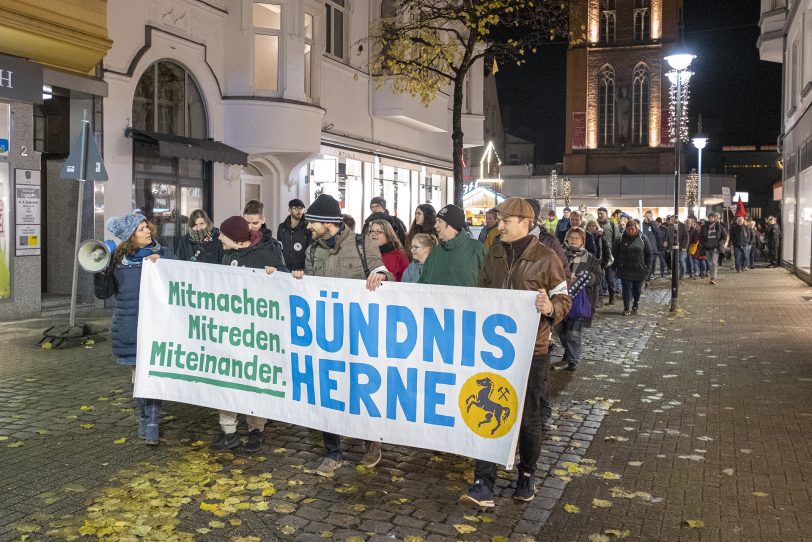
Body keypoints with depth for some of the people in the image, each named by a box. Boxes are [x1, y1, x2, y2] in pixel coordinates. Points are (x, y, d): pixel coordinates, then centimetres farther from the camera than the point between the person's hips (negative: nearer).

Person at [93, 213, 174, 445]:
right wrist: (100, 271, -9)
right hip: (128, 328, 2)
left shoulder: (163, 254, 2)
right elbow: (104, 293, 8)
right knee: (138, 374, 11)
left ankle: (152, 425, -1)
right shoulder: (118, 258, 6)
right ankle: (143, 420, 24)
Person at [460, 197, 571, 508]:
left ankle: (527, 476, 32)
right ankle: (484, 485, 4)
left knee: (529, 417, 11)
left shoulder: (545, 258, -7)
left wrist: (550, 308, -26)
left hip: (531, 349, -4)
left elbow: (564, 299, -5)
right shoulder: (494, 255, 7)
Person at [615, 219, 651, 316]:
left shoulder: (642, 238, -4)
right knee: (627, 288, -2)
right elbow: (617, 253, 4)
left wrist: (646, 265, -1)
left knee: (637, 288, 13)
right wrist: (618, 265, -1)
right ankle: (626, 308, 4)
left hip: (639, 269, 1)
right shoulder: (622, 238, -2)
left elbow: (648, 253, 2)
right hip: (626, 270, 0)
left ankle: (636, 303, 38)